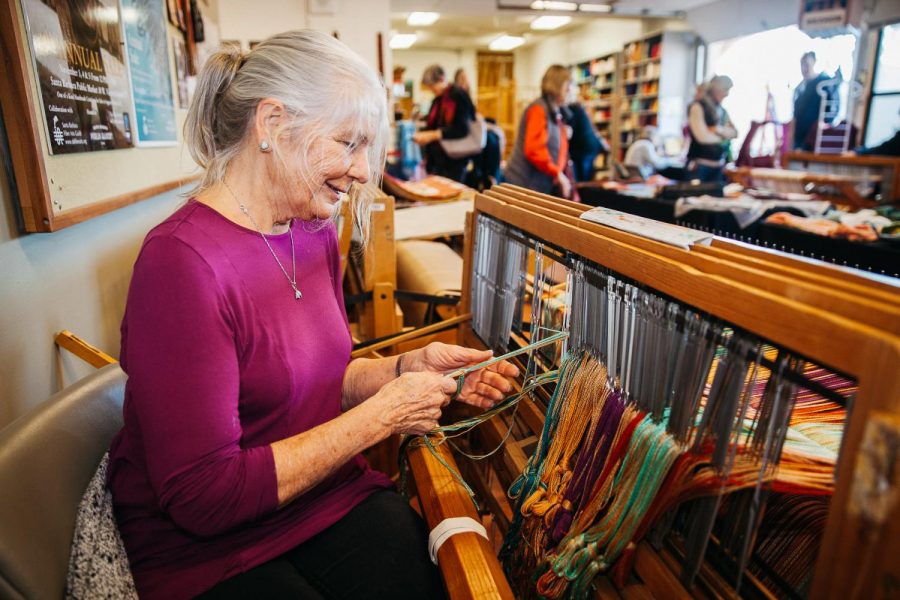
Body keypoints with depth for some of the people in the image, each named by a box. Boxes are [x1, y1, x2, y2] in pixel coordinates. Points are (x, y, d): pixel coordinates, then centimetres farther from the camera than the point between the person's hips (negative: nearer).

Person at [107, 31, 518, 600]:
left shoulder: (315, 233, 2)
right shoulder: (181, 260, -23)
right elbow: (203, 496, -22)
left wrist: (408, 366, -7)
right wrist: (381, 416, -20)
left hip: (330, 494, 6)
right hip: (206, 551, -5)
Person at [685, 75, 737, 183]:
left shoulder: (723, 111, 16)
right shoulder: (698, 106, -7)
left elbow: (734, 133, 8)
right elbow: (703, 137, -16)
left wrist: (719, 130, -12)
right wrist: (724, 136, 2)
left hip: (718, 166, 7)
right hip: (700, 166, -7)